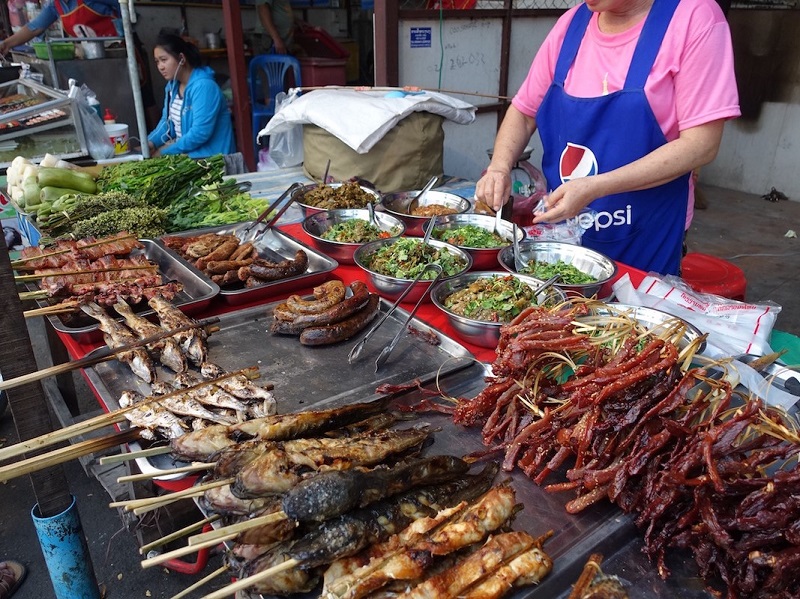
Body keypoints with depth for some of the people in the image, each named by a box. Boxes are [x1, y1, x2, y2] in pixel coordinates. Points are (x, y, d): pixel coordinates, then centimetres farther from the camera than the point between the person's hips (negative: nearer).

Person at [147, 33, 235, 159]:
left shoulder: (203, 86, -21)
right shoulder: (173, 85, 8)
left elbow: (200, 133, -27)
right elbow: (167, 120, 15)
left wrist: (165, 152, -21)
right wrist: (151, 142, -5)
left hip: (210, 156, -9)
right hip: (186, 151, 9)